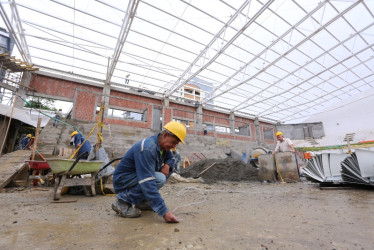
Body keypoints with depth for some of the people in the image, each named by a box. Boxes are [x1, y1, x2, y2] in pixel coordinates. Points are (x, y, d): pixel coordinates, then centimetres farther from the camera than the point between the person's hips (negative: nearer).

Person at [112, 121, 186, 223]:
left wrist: (167, 165, -11)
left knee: (167, 171, -2)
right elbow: (147, 183, -36)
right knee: (159, 178, -28)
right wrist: (164, 211, -35)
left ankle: (140, 201, 5)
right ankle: (123, 200, -11)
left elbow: (171, 158, 15)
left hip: (138, 176, 9)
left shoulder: (162, 145, -3)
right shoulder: (148, 149, -31)